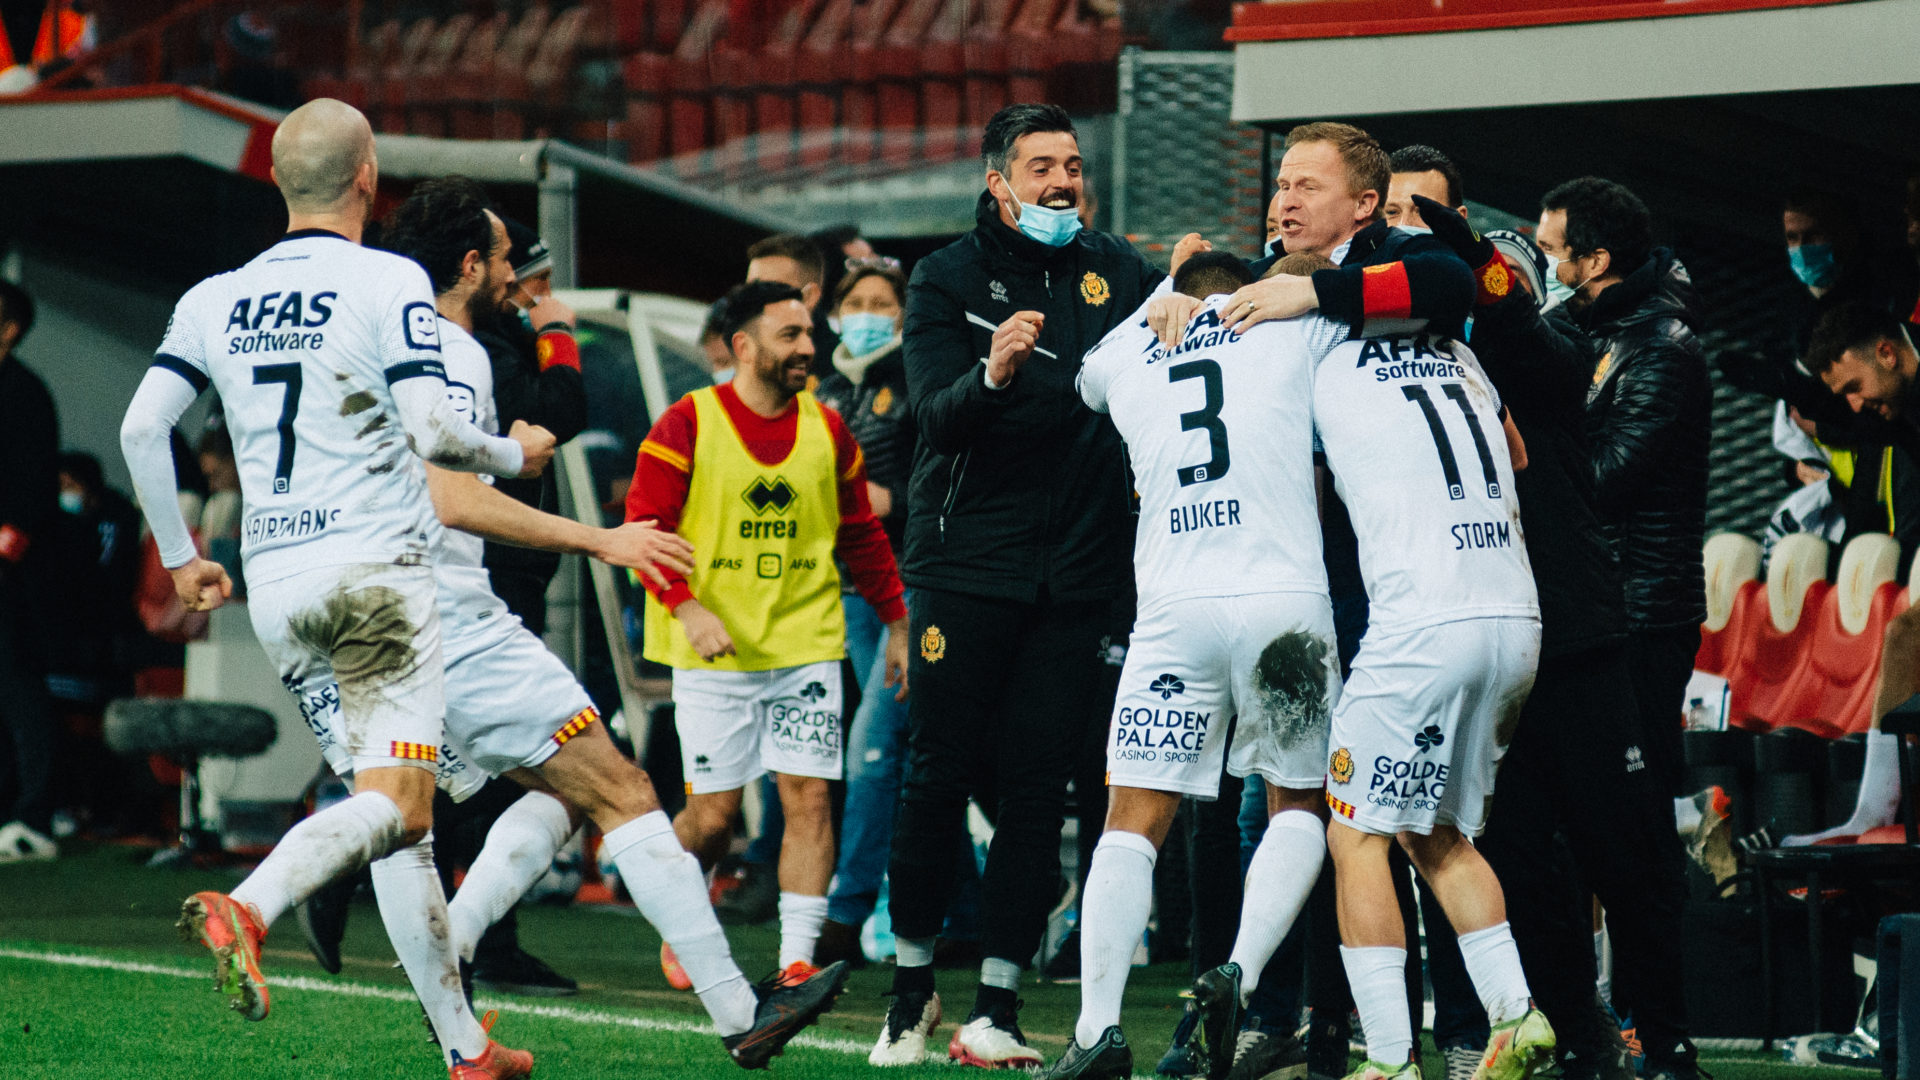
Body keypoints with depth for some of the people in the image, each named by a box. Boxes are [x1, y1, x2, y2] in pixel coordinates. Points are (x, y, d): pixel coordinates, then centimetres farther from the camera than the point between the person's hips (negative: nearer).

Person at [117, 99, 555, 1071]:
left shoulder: (215, 299, 10)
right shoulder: (390, 284, -6)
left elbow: (141, 426, 4)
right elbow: (432, 431, -14)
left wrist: (177, 555, 16)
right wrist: (515, 455, 5)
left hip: (274, 588, 6)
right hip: (376, 571, -6)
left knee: (393, 810, 11)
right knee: (393, 803, -12)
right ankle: (244, 908, -38)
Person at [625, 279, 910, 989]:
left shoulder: (827, 431, 7)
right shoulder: (687, 426, -5)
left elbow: (861, 534, 17)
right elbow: (646, 526, -6)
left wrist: (896, 624, 15)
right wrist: (686, 607, -18)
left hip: (806, 645, 3)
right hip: (713, 650, -3)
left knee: (808, 797, -7)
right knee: (714, 811, -1)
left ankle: (798, 959, -5)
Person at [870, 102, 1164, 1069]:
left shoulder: (1113, 269, 8)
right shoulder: (948, 278, -1)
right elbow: (936, 412, -13)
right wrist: (992, 373, -33)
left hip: (1077, 570, 2)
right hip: (966, 560, -2)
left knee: (1037, 787, -1)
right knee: (940, 776, 0)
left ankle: (994, 1010, 1)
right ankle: (911, 990, 15)